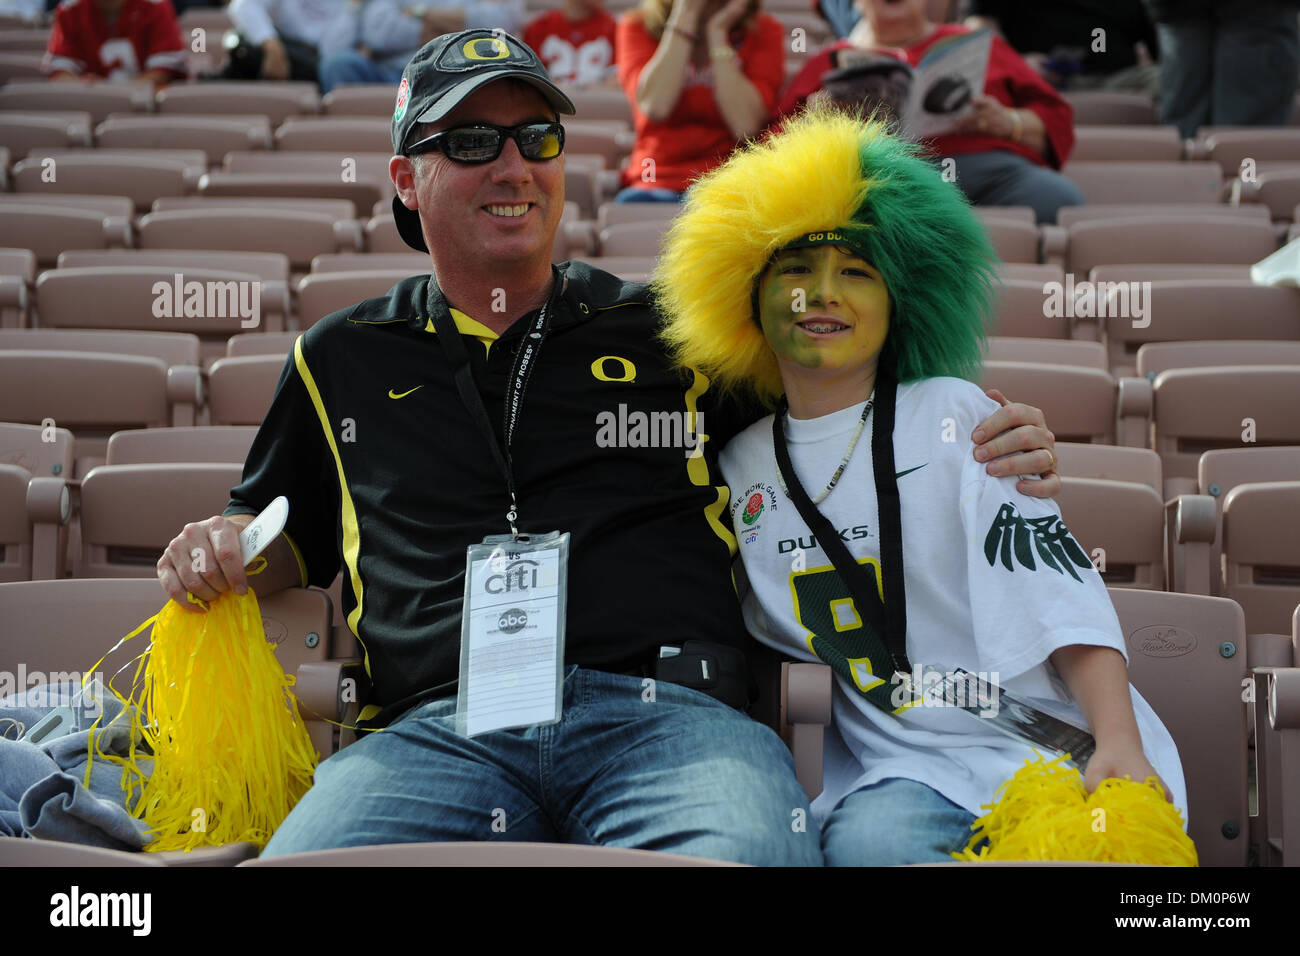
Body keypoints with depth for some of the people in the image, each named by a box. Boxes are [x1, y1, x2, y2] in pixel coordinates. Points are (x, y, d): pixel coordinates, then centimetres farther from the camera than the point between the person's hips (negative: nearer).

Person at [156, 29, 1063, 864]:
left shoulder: (668, 333, 21)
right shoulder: (341, 360, 25)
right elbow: (285, 533, 38)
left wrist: (990, 449, 9)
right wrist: (224, 552, 14)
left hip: (672, 714, -1)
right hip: (439, 726, 2)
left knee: (744, 853, -38)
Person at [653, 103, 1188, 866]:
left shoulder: (952, 414, 3)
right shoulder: (743, 466, 14)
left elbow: (1058, 585, -5)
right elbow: (760, 632, 24)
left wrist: (1119, 746, -17)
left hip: (1046, 741, -1)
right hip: (898, 767, 2)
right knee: (869, 840, -33)